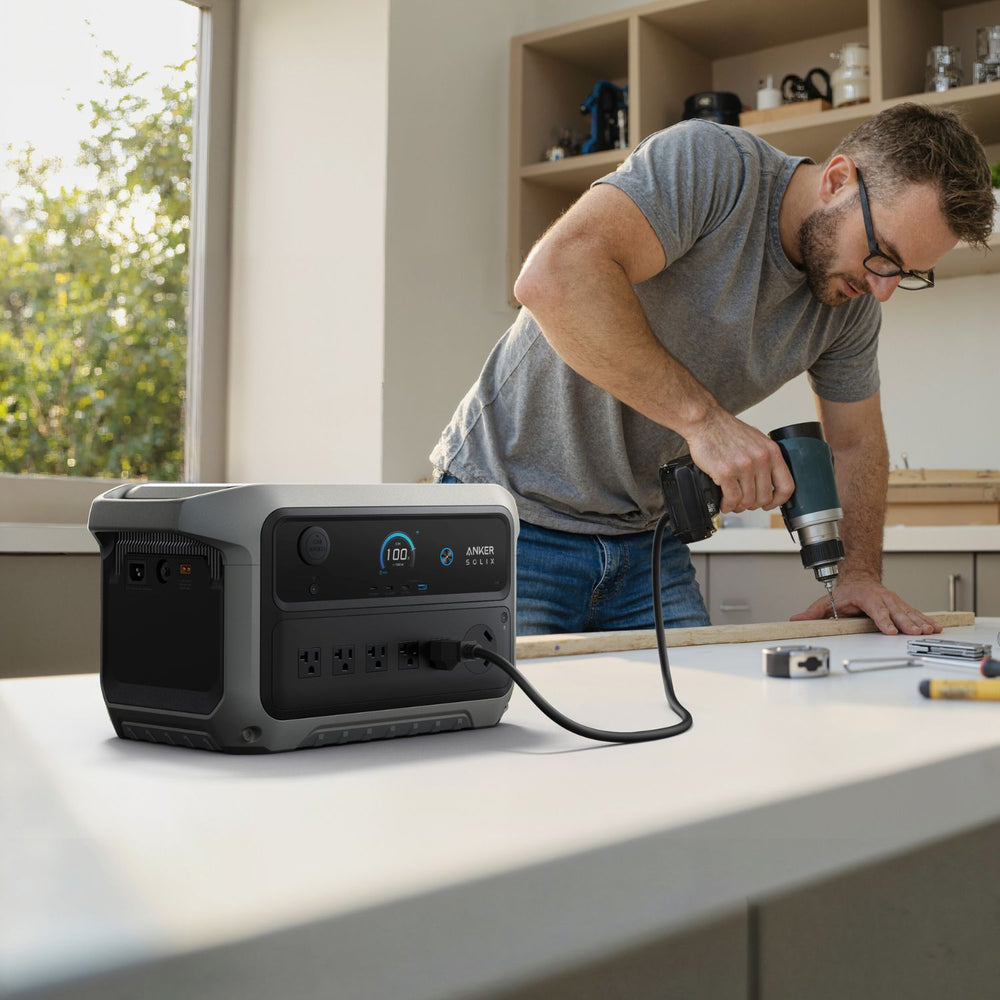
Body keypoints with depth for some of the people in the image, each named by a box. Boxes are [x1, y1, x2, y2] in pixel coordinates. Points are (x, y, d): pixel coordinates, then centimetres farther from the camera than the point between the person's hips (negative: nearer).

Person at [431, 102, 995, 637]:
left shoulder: (854, 299, 1)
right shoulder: (711, 162, -21)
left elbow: (857, 445, 14)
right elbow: (553, 278, -36)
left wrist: (861, 572, -3)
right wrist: (702, 416, -36)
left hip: (643, 538, 6)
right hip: (513, 514, -6)